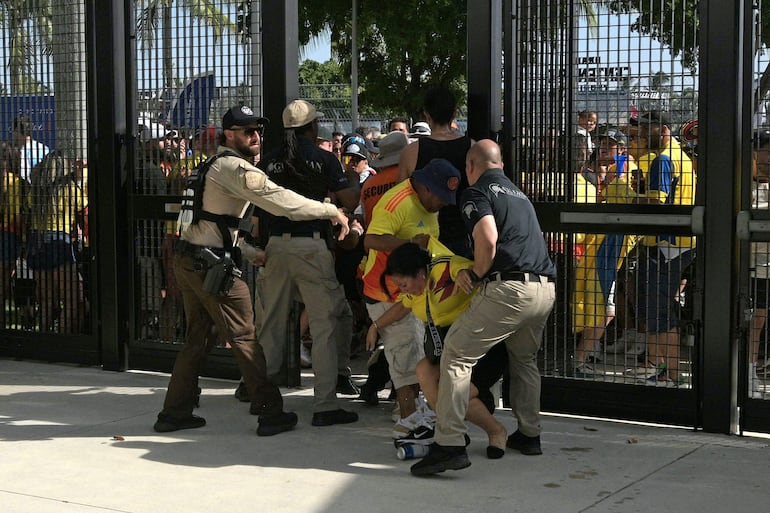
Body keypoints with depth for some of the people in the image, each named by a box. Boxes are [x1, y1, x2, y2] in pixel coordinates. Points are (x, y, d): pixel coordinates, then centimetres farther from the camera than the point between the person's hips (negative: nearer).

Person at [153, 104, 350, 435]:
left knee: (195, 338, 16)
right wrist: (331, 211, -16)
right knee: (244, 338, -4)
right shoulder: (234, 167, -13)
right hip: (210, 262, -10)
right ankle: (271, 413, 1)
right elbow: (278, 200, -22)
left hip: (187, 258, 10)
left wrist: (251, 253, 24)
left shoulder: (216, 165, 20)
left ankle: (174, 412, 20)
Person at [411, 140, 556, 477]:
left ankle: (450, 445, -13)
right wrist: (475, 271, 23)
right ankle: (529, 434, 33)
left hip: (508, 288, -8)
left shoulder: (476, 192, 2)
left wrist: (476, 275, 1)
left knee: (457, 354, -5)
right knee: (524, 359, 29)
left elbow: (487, 239, -16)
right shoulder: (518, 193, 27)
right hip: (545, 289, 8)